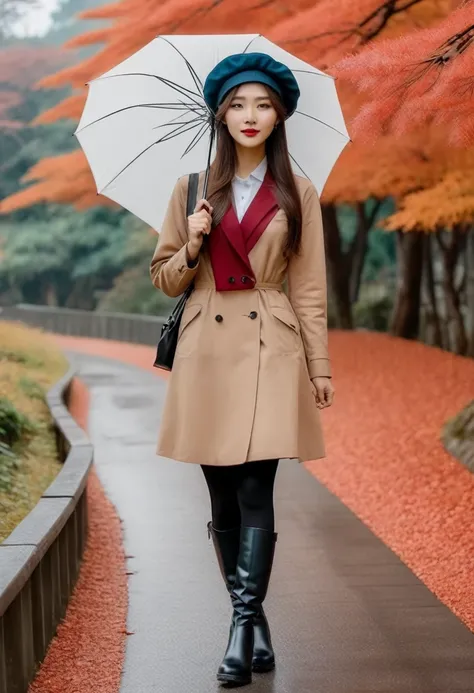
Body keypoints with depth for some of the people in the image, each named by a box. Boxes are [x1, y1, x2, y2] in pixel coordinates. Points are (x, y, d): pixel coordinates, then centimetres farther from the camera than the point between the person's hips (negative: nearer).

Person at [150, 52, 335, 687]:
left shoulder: (298, 194, 6)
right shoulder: (192, 189, 9)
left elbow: (309, 288, 6)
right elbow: (164, 279, 13)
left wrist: (319, 367, 3)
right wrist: (192, 248, -7)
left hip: (271, 353, -2)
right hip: (208, 353, 2)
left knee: (254, 492, -12)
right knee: (223, 498, 5)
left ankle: (242, 627, -13)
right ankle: (256, 625, 16)